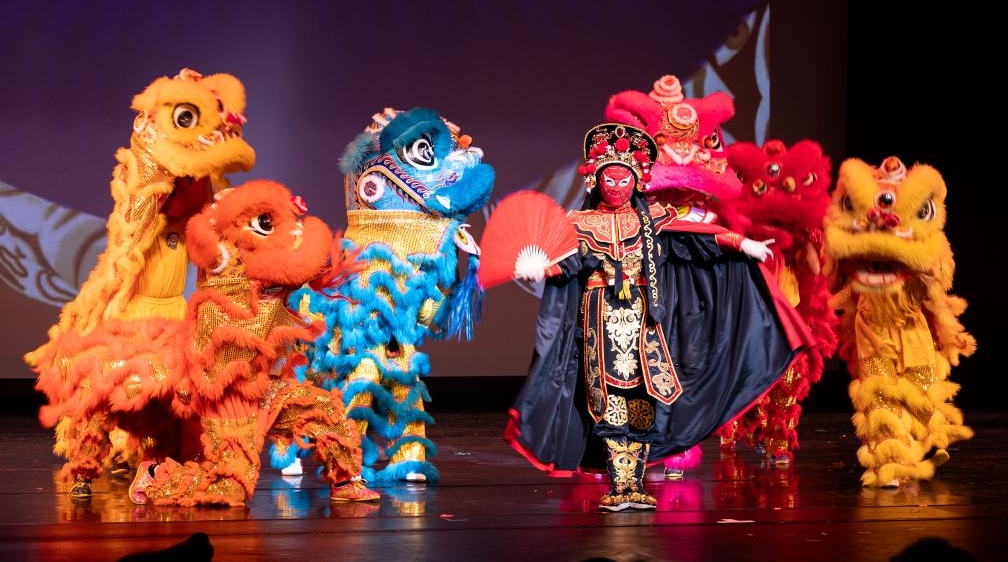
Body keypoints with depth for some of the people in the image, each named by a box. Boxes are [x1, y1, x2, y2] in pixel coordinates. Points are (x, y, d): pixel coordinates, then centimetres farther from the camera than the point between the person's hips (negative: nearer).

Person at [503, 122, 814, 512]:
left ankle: (635, 485, 4)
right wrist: (538, 270, -26)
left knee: (643, 401, -3)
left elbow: (696, 236, 2)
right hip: (601, 319, -1)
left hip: (643, 321, 1)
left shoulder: (652, 219, 9)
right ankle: (618, 485, -3)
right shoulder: (583, 224, 7)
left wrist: (740, 244, -6)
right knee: (609, 400, -6)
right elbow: (565, 260, -7)